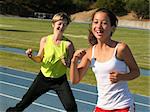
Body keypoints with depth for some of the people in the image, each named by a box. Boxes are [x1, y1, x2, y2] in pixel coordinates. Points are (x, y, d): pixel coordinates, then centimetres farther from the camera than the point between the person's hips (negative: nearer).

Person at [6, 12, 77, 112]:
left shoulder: (68, 44, -15)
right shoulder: (45, 40, -10)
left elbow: (72, 65, -8)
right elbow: (39, 59, 4)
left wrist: (67, 63, -31)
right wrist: (31, 56, -17)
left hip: (60, 80, -1)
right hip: (44, 77, 1)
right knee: (24, 102, 10)